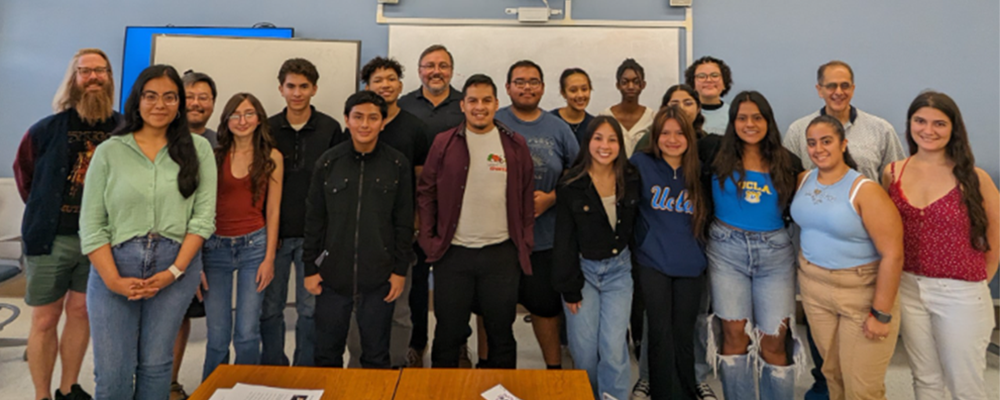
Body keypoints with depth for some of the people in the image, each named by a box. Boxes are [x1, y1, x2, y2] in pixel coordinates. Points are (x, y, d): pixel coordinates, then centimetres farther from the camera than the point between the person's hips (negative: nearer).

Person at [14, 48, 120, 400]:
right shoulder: (48, 129, -5)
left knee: (81, 313, 13)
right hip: (51, 238, -1)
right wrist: (45, 212, 9)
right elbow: (23, 172, 10)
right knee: (45, 320, 6)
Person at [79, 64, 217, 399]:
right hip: (114, 268, 0)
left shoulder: (198, 149, 4)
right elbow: (91, 224, 0)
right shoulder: (109, 151, 3)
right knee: (112, 373, 2)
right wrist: (113, 280, -10)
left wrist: (175, 271, -10)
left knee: (156, 365, 8)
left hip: (175, 267, 0)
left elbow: (203, 216, -1)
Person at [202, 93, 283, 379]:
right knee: (217, 336, 4)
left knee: (247, 334, 0)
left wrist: (269, 258, -4)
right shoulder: (214, 156, 3)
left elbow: (273, 210, 2)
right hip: (215, 247, 1)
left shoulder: (272, 157, 3)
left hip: (254, 245, 0)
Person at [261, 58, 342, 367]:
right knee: (270, 307, 9)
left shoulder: (330, 129, 1)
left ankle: (305, 372, 21)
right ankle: (272, 371, 25)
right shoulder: (268, 129, 5)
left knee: (310, 308, 6)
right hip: (274, 232, 2)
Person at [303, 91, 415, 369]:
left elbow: (404, 221, 2)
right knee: (327, 355, 13)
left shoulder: (397, 164, -1)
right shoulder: (329, 162, 1)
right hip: (332, 275, 1)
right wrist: (310, 267, 3)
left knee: (376, 357, 11)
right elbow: (314, 218, 5)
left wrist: (401, 269, -1)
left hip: (379, 278, -1)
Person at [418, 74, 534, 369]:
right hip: (453, 253, 0)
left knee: (501, 334, 13)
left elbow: (527, 197, 7)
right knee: (448, 334, 11)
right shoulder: (444, 143, 1)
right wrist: (428, 240, -2)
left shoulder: (515, 145, 4)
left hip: (502, 254, 1)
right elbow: (426, 192, 5)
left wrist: (525, 243, 2)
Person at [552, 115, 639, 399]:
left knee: (614, 349, -7)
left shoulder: (631, 180, 0)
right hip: (582, 268, -1)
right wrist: (570, 288, -7)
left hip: (618, 269, 2)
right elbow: (564, 240, -6)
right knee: (584, 351, 1)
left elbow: (634, 227, 9)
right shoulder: (571, 185, -8)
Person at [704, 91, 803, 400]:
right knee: (734, 333, 3)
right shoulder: (719, 156, 2)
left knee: (773, 340, 0)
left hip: (775, 250, 1)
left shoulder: (788, 163, 6)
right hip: (727, 249, -1)